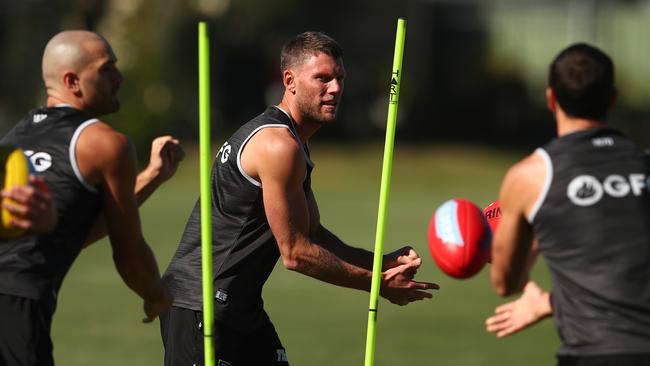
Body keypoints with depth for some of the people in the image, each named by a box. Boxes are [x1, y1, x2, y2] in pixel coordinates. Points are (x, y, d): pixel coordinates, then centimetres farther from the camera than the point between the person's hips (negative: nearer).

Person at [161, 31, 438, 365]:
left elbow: (314, 235, 19)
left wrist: (384, 262, 6)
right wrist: (377, 284, -9)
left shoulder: (288, 142, 16)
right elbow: (296, 253, -16)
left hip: (238, 308, 11)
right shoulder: (278, 145, -17)